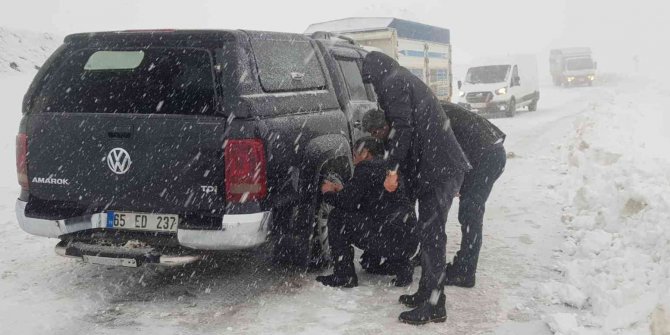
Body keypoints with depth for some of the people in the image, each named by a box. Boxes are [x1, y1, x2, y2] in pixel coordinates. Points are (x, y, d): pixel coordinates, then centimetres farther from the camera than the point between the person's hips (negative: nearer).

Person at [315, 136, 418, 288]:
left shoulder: (366, 168, -5)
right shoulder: (387, 168, 23)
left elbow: (347, 203, -10)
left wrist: (328, 193, 9)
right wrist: (342, 191, 29)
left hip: (390, 239, -9)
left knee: (337, 218, -3)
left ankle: (343, 276, -1)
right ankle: (402, 265, 16)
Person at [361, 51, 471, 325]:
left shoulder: (392, 83, -7)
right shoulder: (405, 80, 23)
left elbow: (402, 128, -16)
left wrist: (393, 169, -12)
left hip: (438, 169, -10)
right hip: (436, 166, 10)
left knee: (431, 234, -7)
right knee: (430, 232, 15)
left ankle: (434, 306, -3)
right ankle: (427, 294, 24)